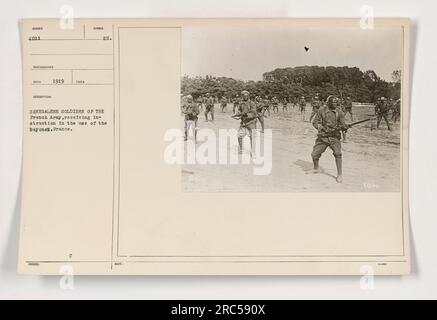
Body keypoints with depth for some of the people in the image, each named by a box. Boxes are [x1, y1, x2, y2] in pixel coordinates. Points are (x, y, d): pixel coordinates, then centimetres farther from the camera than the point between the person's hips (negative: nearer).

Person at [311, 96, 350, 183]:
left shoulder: (339, 112, -2)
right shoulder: (322, 110, -5)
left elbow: (342, 125, 1)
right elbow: (315, 122, -1)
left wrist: (345, 127, -23)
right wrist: (320, 127, -21)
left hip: (334, 137, -1)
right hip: (322, 137, 1)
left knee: (337, 154, -19)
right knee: (314, 154, 0)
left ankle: (340, 174, -6)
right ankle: (316, 168, 32)